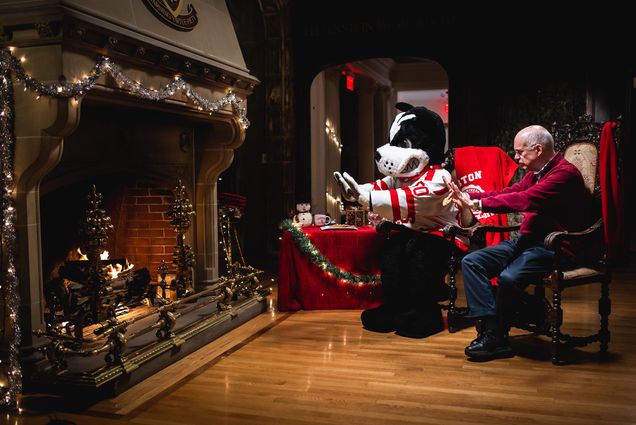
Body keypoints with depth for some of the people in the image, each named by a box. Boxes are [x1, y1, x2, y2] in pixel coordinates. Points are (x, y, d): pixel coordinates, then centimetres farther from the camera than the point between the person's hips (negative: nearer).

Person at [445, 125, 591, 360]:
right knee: (471, 262, -6)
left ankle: (496, 338, -8)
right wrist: (468, 197, -1)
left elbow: (523, 199, -26)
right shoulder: (535, 173, 16)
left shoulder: (565, 173, -15)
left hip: (552, 247, -9)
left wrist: (479, 204, -24)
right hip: (526, 239, 9)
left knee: (508, 277, -33)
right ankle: (491, 330, -18)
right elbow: (509, 192, 12)